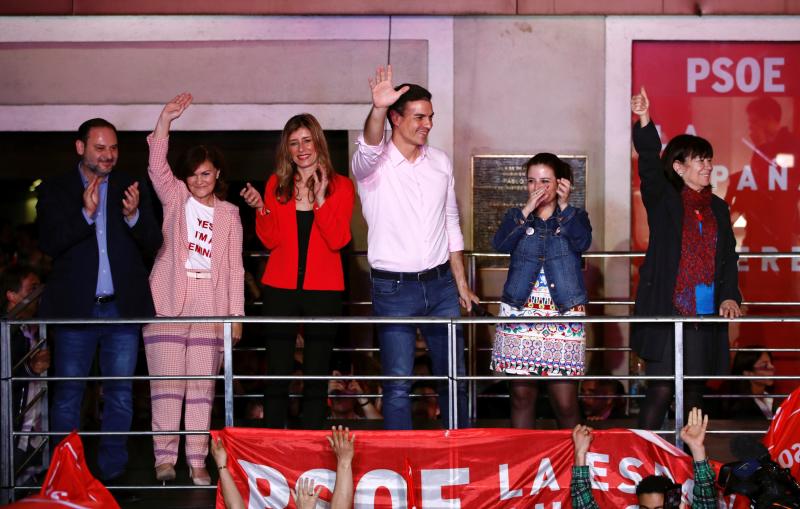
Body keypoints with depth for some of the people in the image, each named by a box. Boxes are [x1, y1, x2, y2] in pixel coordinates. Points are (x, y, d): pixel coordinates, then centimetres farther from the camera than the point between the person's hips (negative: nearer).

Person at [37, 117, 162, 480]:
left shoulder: (133, 189, 8)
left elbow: (153, 246, 3)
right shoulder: (55, 190, 4)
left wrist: (133, 216, -17)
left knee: (119, 393, 5)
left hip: (122, 307, 1)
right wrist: (86, 214, -20)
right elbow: (49, 244, -6)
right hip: (75, 308, -1)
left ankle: (112, 471, 13)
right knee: (68, 393, 2)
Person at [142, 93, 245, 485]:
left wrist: (236, 313, 4)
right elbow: (157, 166, -7)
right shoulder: (175, 199, 10)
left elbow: (234, 266, 10)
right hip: (168, 301, -1)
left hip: (210, 304, 1)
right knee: (167, 381, -5)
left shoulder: (228, 214, 12)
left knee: (202, 385, 1)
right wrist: (165, 121, -18)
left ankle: (197, 461, 4)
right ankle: (164, 457, -1)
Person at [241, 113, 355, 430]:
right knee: (277, 373, -1)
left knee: (317, 374, 4)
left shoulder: (340, 186, 3)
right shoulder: (276, 184, 7)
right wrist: (261, 209, -13)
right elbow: (271, 241, 2)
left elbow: (339, 241, -9)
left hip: (323, 290, -1)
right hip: (281, 287, 1)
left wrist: (320, 199, -17)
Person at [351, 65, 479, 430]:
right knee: (398, 385, 0)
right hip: (393, 289, -4)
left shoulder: (440, 162, 7)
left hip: (440, 284, 4)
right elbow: (368, 150, -34)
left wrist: (461, 283, 12)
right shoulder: (374, 163, -8)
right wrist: (377, 109, -54)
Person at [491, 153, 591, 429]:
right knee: (522, 394, 3)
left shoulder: (575, 217, 10)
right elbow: (501, 243, -8)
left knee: (565, 400, -5)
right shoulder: (516, 217, 12)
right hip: (520, 312, 2)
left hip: (563, 314, -1)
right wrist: (527, 210, -15)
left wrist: (564, 205, -15)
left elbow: (582, 242, -12)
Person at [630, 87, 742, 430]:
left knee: (694, 391, 9)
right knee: (661, 390, -7)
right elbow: (649, 166, -15)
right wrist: (644, 121, -30)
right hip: (665, 311, -4)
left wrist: (729, 296, -2)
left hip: (705, 314, 5)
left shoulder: (718, 208, 13)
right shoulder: (663, 201, 1)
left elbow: (728, 257, 12)